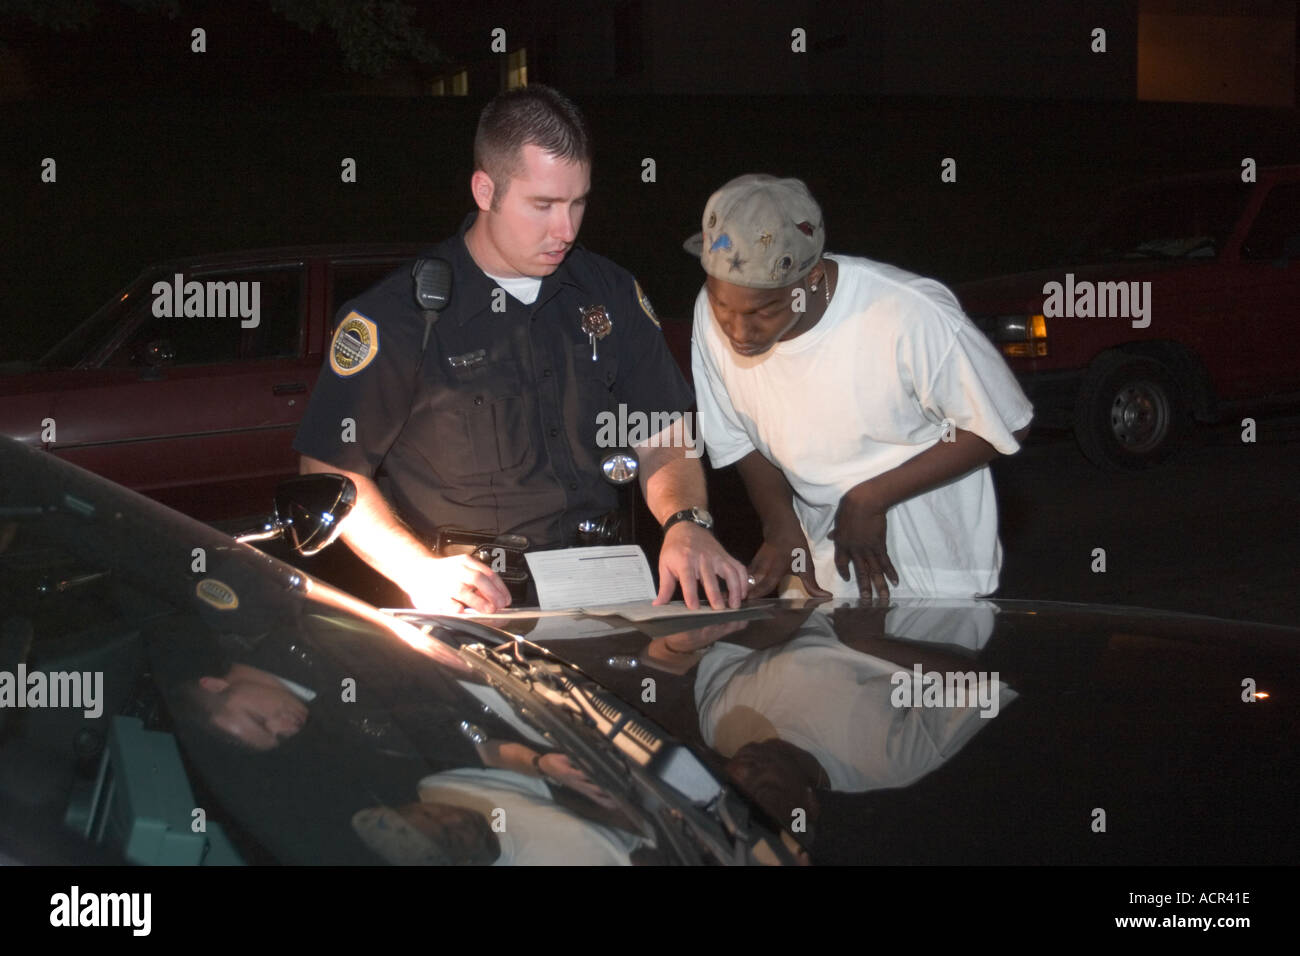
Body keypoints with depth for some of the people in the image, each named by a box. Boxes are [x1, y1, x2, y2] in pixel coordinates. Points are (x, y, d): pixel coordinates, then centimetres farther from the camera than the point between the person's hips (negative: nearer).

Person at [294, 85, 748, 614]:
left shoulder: (611, 293, 10)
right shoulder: (398, 313, -5)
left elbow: (662, 440, 13)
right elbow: (329, 469, -4)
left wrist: (686, 522, -9)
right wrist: (420, 569, -18)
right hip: (469, 605, -4)